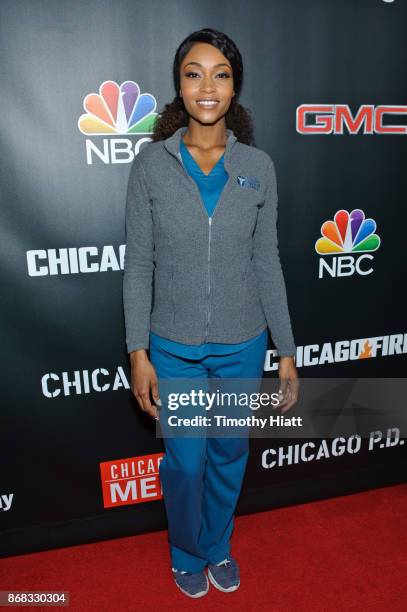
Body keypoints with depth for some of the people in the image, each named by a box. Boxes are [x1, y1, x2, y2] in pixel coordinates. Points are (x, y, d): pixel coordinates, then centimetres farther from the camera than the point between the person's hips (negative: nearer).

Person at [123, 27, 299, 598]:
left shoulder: (258, 166, -2)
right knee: (185, 460, 13)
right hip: (174, 346, -1)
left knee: (230, 454, 18)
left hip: (242, 345, 2)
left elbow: (267, 263, 0)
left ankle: (218, 547, 48)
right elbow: (138, 264, -4)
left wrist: (287, 351, 0)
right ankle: (187, 554, 45)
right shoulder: (151, 163, -6)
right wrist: (138, 352, -8)